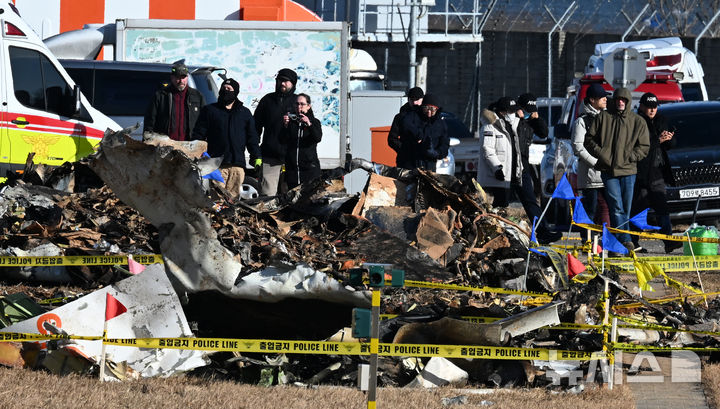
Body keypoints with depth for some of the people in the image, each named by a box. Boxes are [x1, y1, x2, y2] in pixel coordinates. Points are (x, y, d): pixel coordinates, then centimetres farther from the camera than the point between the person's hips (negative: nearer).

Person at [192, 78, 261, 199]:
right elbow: (198, 135, 8)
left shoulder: (245, 113, 19)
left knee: (233, 197, -4)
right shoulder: (209, 110, 11)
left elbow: (252, 138, 21)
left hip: (237, 165, 2)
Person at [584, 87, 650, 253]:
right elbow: (589, 139, 11)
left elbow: (644, 147, 7)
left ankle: (617, 242, 12)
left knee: (626, 209, 3)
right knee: (616, 207, -13)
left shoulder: (638, 122, 7)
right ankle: (625, 240, -16)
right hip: (608, 170, -1)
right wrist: (600, 154, -3)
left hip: (628, 171, 1)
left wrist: (629, 157, -6)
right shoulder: (603, 117, 7)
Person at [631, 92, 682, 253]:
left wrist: (669, 139, -5)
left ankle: (668, 241, -12)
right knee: (638, 208, -1)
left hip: (657, 172, 5)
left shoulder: (660, 121, 16)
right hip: (641, 172, -5)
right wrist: (658, 140, -23)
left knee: (662, 207, -3)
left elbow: (671, 145, 18)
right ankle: (633, 242, 9)